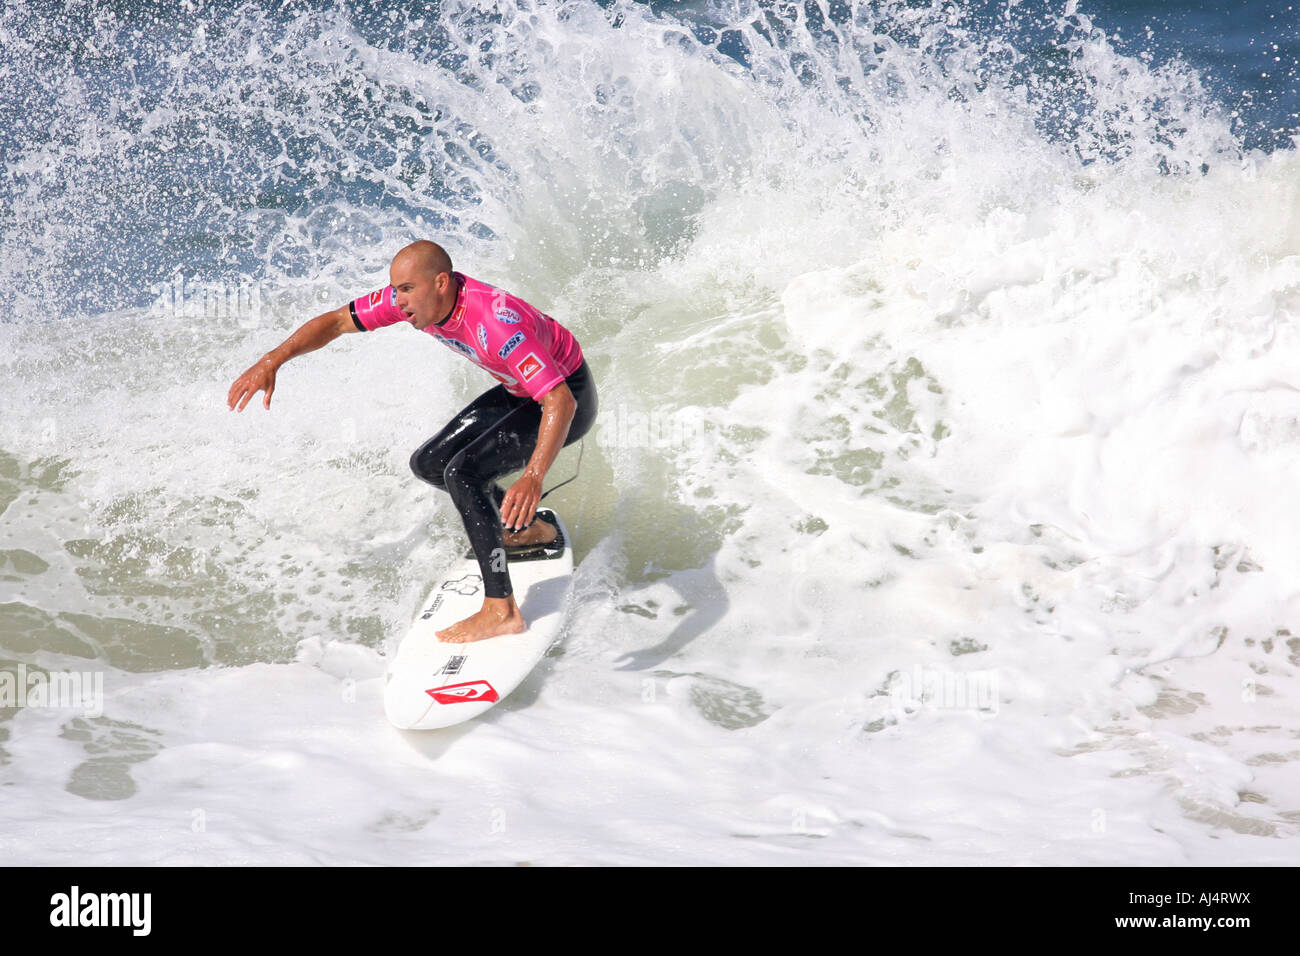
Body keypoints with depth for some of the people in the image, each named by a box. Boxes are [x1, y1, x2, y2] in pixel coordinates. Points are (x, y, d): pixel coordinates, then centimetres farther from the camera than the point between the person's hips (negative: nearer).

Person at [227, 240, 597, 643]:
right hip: (521, 392, 9)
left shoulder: (496, 323, -38)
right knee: (429, 464, 11)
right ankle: (528, 531, 31)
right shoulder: (416, 295, -14)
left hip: (567, 397, -9)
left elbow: (561, 402, -44)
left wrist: (533, 478, -57)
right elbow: (336, 322, -3)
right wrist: (271, 362, -15)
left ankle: (501, 611, -22)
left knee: (463, 472, -24)